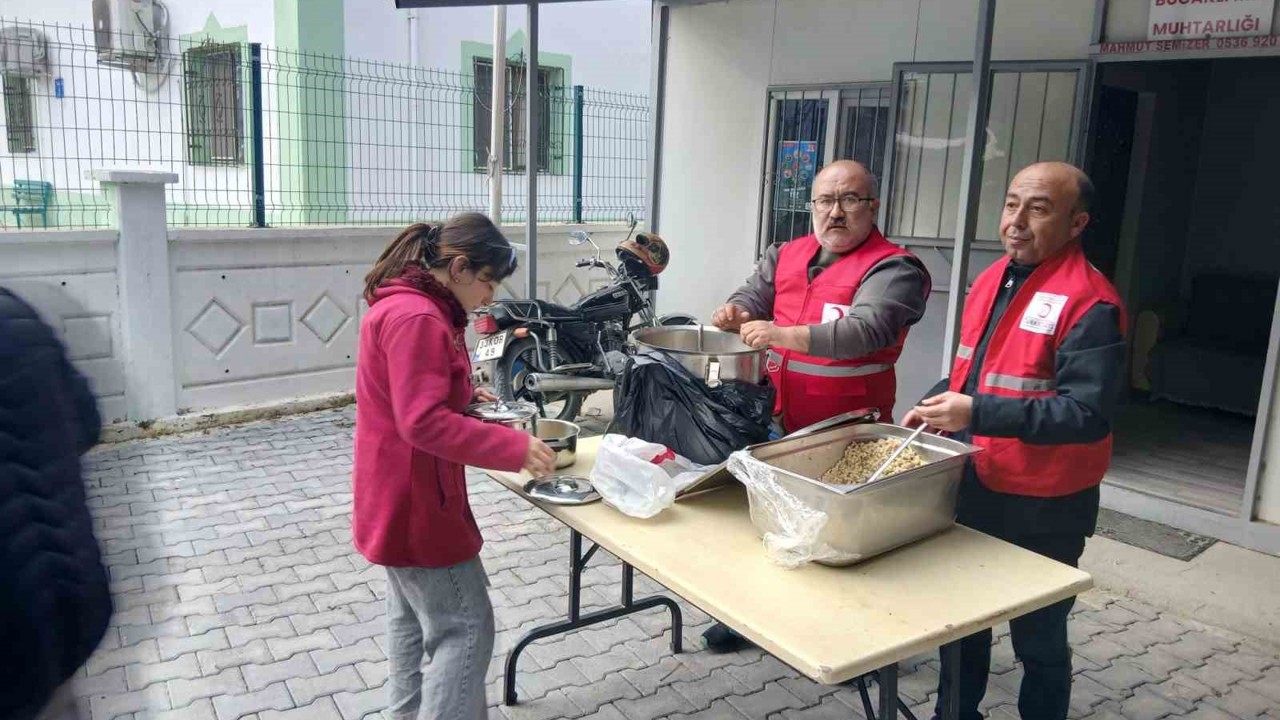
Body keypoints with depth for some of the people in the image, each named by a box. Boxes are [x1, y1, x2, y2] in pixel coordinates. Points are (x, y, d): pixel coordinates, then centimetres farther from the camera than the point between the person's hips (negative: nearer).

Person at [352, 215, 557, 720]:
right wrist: (515, 448, -26)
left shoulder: (408, 308, 10)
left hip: (402, 496, 11)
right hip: (414, 498, -11)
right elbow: (424, 423, -29)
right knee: (464, 628, -2)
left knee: (414, 617, 22)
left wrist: (464, 396, 9)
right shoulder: (416, 318, -23)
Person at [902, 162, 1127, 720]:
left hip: (1043, 508, -8)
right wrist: (937, 406, 1)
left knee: (1038, 639, 11)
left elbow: (1088, 414, -26)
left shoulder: (1089, 305, -20)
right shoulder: (990, 280, 6)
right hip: (971, 486, 8)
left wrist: (977, 415, -31)